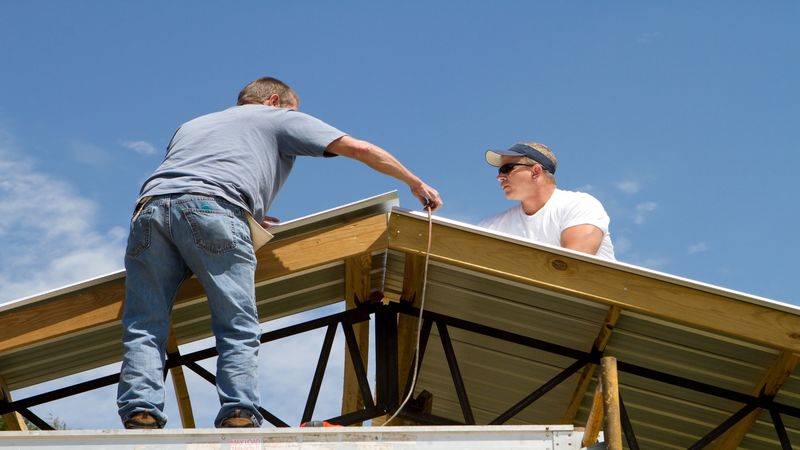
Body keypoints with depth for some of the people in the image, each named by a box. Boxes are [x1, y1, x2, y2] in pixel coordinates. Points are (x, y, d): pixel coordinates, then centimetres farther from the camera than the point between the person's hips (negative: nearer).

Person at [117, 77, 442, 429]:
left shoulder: (191, 125, 42)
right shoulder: (280, 117, 28)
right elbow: (359, 149, 22)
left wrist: (247, 218, 46)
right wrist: (415, 183, 33)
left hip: (150, 205, 4)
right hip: (213, 209, -4)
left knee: (143, 329, 2)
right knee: (238, 331, -1)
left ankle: (140, 417, -14)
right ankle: (239, 417, -14)